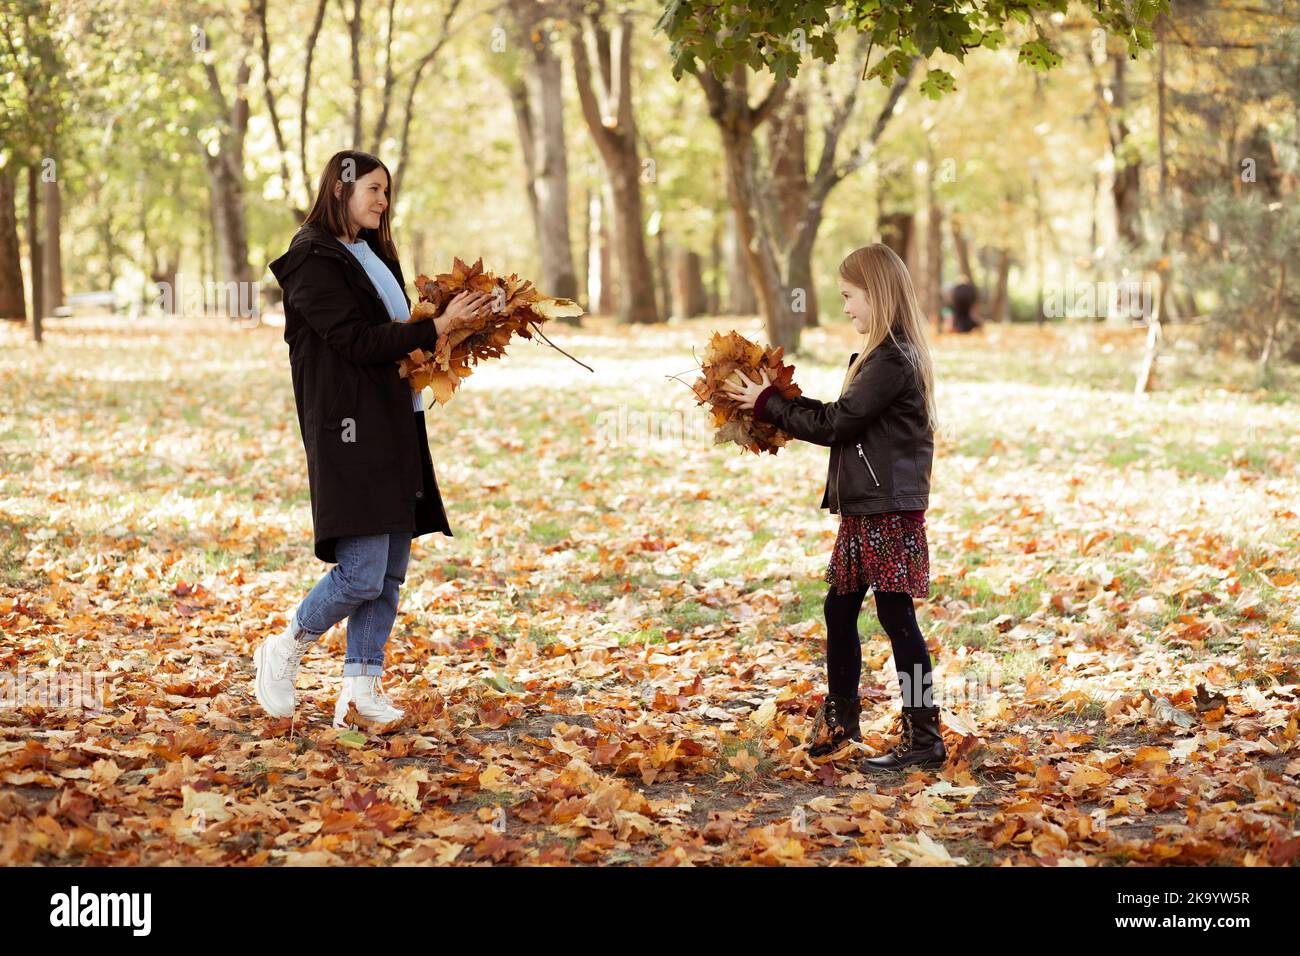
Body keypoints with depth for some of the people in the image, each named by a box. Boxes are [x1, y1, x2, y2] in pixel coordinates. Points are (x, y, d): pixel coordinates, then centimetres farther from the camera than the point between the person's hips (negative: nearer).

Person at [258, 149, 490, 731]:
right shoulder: (314, 261, -9)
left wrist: (444, 328, 4)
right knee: (363, 572, -13)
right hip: (348, 427, -9)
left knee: (390, 572, 6)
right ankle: (284, 652, 9)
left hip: (392, 425, 9)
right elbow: (357, 340, -17)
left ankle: (360, 693, 10)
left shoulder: (371, 254, 21)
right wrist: (435, 329, -20)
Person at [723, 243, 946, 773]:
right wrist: (779, 399, 7)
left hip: (888, 511, -10)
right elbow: (843, 417, 13)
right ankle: (841, 718, 32)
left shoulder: (892, 361, -18)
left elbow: (835, 423, -18)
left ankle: (924, 737, 2)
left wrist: (768, 404, -9)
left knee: (896, 616, -5)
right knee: (839, 608, 17)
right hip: (863, 510, 10)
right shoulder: (887, 355, 14)